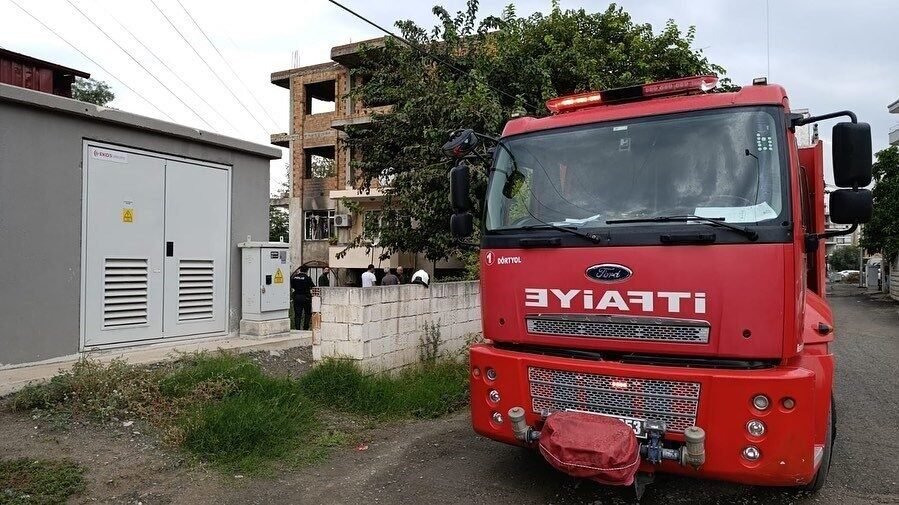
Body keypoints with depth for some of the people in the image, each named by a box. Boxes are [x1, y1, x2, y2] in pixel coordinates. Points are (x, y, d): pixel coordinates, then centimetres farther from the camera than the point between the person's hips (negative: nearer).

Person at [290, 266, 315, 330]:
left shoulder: (294, 277, 1)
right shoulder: (307, 278, -11)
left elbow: (292, 286, 13)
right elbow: (313, 287, -4)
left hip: (296, 297, 4)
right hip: (305, 297, -3)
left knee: (297, 314, 7)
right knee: (307, 314, 11)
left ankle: (297, 329, 3)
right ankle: (305, 328, 7)